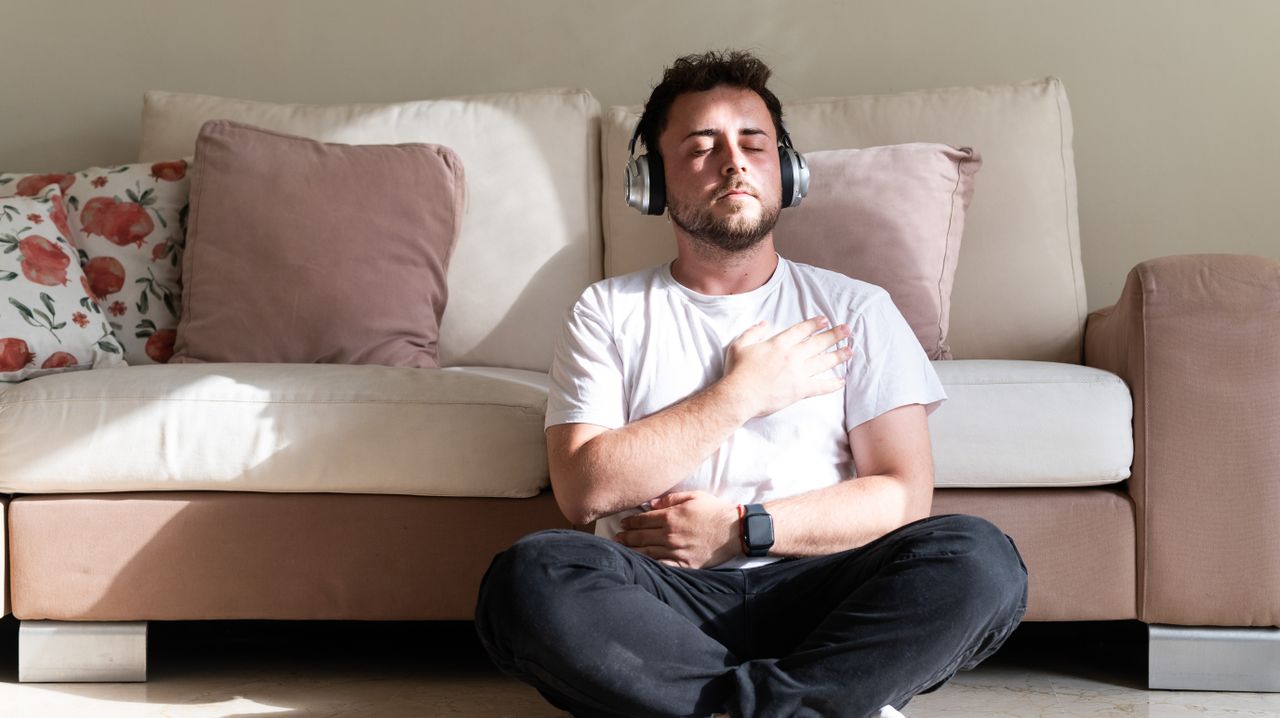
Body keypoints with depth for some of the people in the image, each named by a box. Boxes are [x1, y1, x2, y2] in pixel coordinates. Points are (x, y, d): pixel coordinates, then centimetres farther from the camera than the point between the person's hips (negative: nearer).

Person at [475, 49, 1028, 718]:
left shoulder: (855, 310, 15)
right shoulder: (608, 312, 14)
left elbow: (903, 492, 3)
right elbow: (583, 489, -2)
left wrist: (741, 529, -8)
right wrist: (743, 393, -2)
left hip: (813, 592, 1)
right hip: (661, 600, 0)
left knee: (980, 558, -28)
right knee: (530, 576, -33)